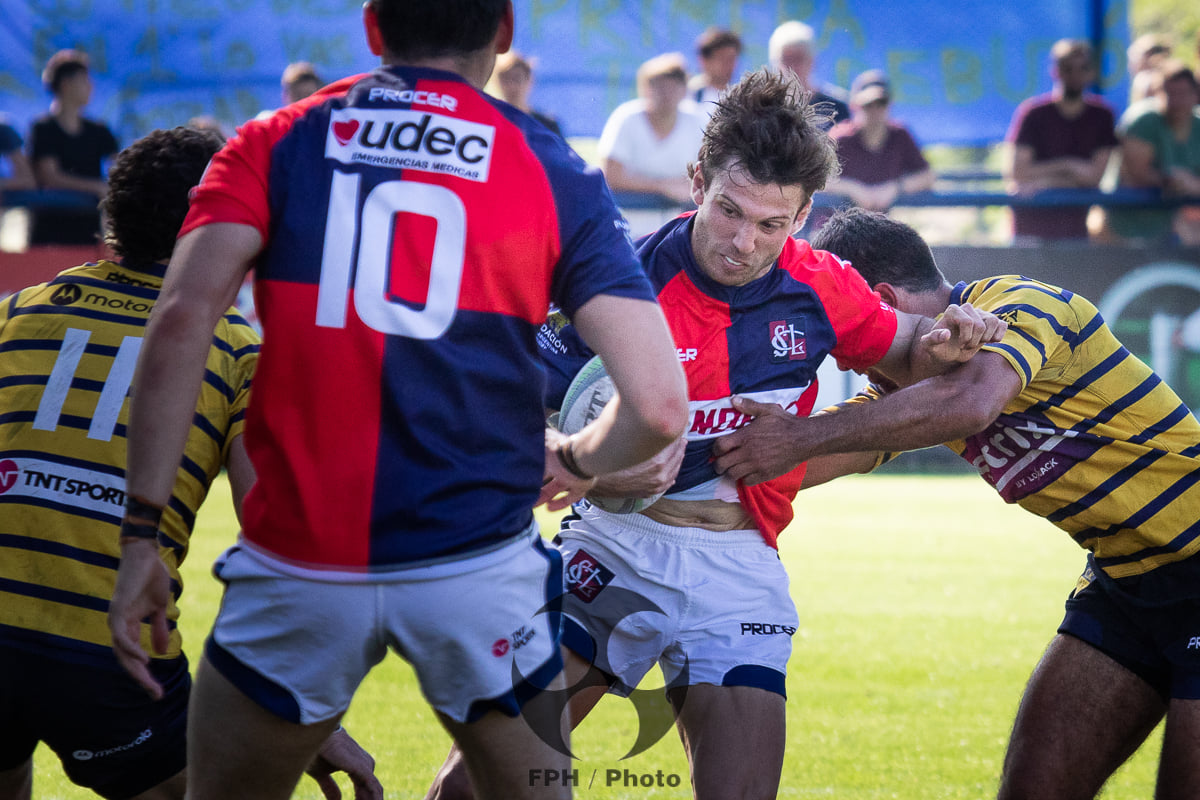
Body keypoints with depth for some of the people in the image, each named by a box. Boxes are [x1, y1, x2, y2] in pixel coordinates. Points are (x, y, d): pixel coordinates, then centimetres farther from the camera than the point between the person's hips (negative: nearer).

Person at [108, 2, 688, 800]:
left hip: (299, 564, 0)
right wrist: (574, 462, 19)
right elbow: (658, 404, -3)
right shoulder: (552, 171, 5)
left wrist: (142, 533, -9)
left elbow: (182, 320, -10)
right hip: (479, 567, 0)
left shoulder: (273, 145, 7)